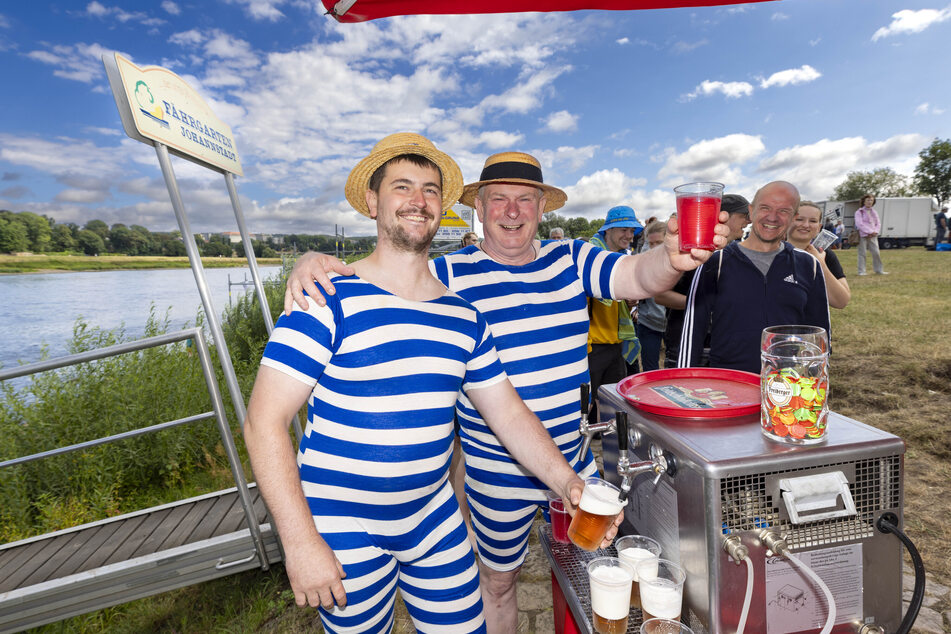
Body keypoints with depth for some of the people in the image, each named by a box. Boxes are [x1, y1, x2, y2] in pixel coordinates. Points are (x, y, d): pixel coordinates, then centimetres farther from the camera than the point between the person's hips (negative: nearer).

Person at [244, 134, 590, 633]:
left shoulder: (464, 316, 0)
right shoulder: (329, 303, -17)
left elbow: (508, 413, 3)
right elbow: (264, 422, -18)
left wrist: (565, 480, -8)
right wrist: (300, 541, -19)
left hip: (435, 518, 5)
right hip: (344, 532, -4)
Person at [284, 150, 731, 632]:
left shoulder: (572, 259, -2)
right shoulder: (448, 275, -12)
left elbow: (640, 277, -15)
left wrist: (672, 258, -38)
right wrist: (310, 265, -36)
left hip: (576, 461, 3)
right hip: (498, 471, -2)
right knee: (497, 580, 20)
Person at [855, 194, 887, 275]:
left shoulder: (874, 212, 17)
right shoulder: (859, 212, 0)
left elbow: (878, 223, 14)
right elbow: (859, 224, -11)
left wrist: (875, 231, -6)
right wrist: (869, 232, -16)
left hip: (873, 236, 5)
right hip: (863, 236, -5)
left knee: (876, 253, 1)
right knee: (862, 253, -3)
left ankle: (879, 270, 9)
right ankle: (861, 271, 2)